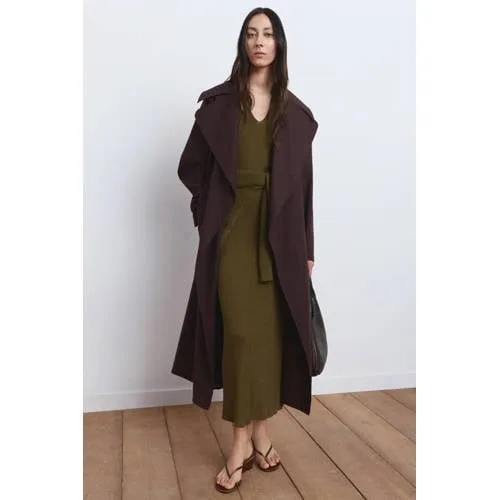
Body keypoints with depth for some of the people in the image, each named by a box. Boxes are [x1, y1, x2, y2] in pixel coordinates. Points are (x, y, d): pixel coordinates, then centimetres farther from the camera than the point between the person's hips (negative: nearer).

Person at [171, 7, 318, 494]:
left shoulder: (295, 112, 9)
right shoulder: (218, 102, 5)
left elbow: (304, 183, 8)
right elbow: (191, 166, 8)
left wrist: (307, 248, 5)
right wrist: (215, 210, 0)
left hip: (279, 233, 2)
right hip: (233, 231, -2)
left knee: (270, 329, 4)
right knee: (240, 330, -5)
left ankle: (261, 432, 19)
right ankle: (241, 442, 7)